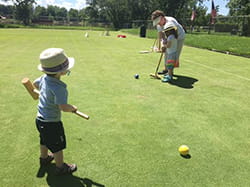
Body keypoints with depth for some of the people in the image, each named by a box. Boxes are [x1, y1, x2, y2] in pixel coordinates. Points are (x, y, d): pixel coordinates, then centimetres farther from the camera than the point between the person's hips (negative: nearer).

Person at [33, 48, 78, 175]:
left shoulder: (44, 78, -7)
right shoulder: (59, 87, -33)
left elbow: (35, 83, 15)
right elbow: (64, 107, -35)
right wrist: (73, 108, -15)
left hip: (40, 119, 9)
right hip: (51, 123, -8)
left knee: (44, 141, 31)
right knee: (58, 146, 13)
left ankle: (44, 158, 55)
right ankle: (60, 167, 32)